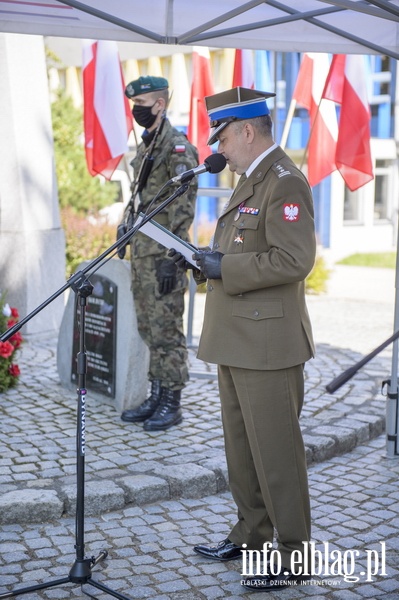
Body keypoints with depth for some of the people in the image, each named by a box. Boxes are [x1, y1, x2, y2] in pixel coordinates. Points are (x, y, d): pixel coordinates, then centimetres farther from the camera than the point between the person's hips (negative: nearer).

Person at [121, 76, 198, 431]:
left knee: (166, 331, -3)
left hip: (164, 254, -9)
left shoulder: (178, 147, -13)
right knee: (149, 330, 13)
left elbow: (183, 208, -18)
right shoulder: (145, 147, 16)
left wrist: (170, 259, -21)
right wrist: (128, 233, 20)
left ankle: (172, 403, 5)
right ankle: (156, 397, 21)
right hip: (142, 253, 9)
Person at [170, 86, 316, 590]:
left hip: (267, 344, -10)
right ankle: (251, 536, 31)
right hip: (236, 341, 10)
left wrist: (224, 267, -19)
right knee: (241, 448, 17)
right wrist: (206, 261, 10)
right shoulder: (250, 181, 17)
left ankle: (293, 557, 10)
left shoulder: (285, 183, -15)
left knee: (275, 451, -2)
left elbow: (294, 260, -24)